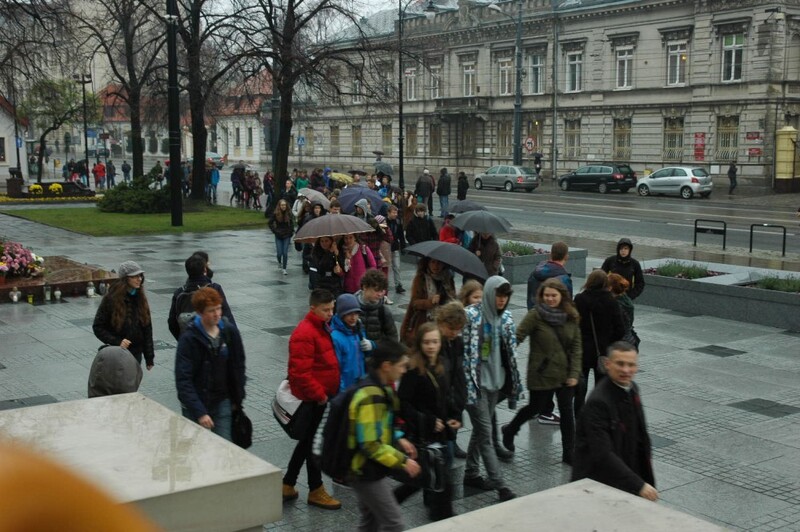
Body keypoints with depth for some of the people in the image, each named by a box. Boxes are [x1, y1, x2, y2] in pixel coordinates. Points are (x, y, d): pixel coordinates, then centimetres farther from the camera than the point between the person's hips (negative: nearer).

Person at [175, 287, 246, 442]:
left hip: (222, 401, 2)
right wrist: (199, 412, -23)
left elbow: (238, 367, 6)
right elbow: (183, 380, -18)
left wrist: (237, 400, 7)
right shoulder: (189, 338, -16)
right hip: (195, 403, -2)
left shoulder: (230, 331, -5)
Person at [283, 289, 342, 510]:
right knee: (314, 442, 2)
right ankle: (316, 491, 15)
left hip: (323, 394, 10)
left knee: (307, 441, 16)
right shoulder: (304, 334, -21)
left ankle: (287, 485, 27)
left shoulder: (322, 327, 10)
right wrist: (319, 395, -19)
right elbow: (300, 372, -25)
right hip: (313, 399, -10)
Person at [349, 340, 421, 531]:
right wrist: (402, 461, -21)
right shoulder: (371, 397, -26)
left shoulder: (381, 388, 6)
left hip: (369, 469, 10)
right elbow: (371, 445, -28)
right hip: (366, 471, -10)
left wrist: (398, 439, 5)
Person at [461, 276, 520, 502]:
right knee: (485, 433, -4)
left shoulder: (506, 318, 7)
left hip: (495, 380, 6)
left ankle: (471, 473, 30)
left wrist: (513, 382, 12)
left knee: (480, 430, 17)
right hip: (476, 381, -6)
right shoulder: (472, 316, -12)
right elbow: (464, 350, -13)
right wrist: (467, 382, -15)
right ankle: (500, 485, -4)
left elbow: (511, 351, 13)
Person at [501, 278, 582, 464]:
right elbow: (517, 337, -14)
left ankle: (569, 453, 17)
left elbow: (576, 346, 2)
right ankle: (510, 431, 38)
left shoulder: (571, 317, 1)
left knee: (567, 411, 6)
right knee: (536, 408, 11)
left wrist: (574, 373, -4)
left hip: (565, 374, 4)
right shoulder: (535, 315, -11)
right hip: (542, 374, -3)